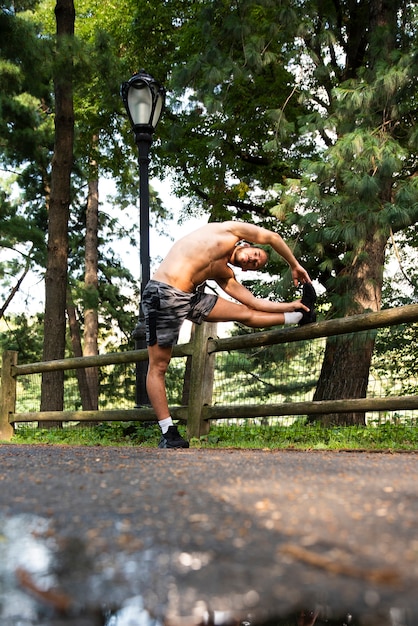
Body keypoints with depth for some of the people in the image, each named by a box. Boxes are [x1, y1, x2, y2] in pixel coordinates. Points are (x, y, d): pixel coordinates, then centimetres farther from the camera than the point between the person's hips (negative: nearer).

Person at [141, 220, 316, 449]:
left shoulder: (224, 275, 20)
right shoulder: (227, 231, 6)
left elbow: (253, 302, 23)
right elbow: (272, 237, 5)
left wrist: (291, 305, 26)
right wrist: (294, 265, 17)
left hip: (190, 298, 8)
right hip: (164, 294, -8)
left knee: (246, 314, 15)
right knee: (158, 366, -4)